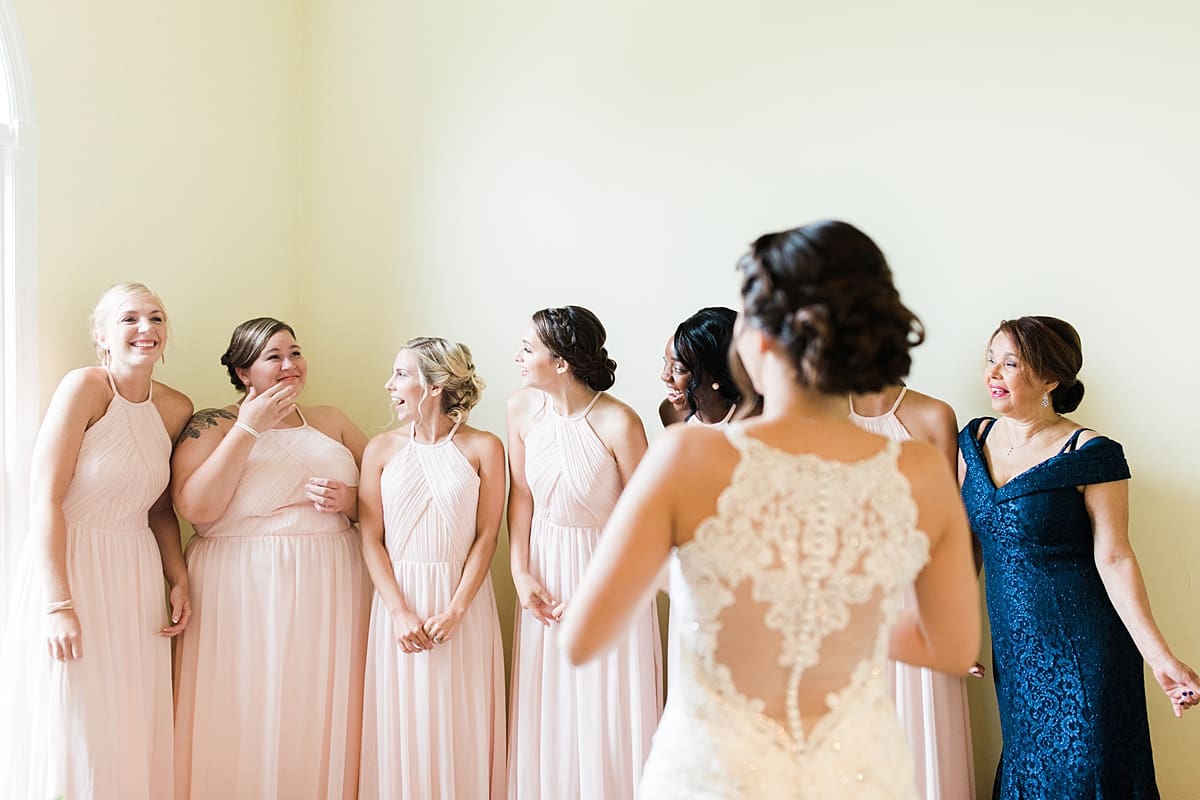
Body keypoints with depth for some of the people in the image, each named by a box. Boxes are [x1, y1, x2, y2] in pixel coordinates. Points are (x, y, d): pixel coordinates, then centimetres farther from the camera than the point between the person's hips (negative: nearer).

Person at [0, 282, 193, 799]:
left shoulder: (176, 408, 5)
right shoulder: (85, 387, -12)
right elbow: (44, 500, -16)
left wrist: (179, 581, 2)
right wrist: (59, 603, -21)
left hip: (136, 578, 5)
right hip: (70, 566, -5)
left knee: (133, 734, 11)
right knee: (70, 734, 2)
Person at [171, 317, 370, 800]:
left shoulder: (330, 421, 14)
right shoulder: (214, 425, 2)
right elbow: (195, 507, -13)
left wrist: (349, 499, -7)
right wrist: (249, 428, -12)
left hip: (328, 592, 4)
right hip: (246, 594, -3)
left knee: (319, 718, 6)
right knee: (248, 718, 0)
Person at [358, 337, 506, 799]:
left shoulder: (483, 448, -3)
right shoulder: (382, 449, 2)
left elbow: (486, 537, -4)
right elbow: (371, 539, 0)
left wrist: (455, 611, -12)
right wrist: (400, 612, -10)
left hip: (462, 600, -1)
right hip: (399, 600, 2)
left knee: (459, 724, 5)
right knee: (401, 722, 7)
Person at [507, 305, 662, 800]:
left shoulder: (618, 423, -22)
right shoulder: (522, 408, -7)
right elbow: (521, 493, 4)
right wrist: (521, 574, 0)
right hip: (545, 568, 4)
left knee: (606, 712, 5)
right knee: (545, 708, 14)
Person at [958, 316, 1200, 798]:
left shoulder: (1090, 455, -14)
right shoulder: (976, 439, 2)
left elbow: (1114, 558, -14)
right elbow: (967, 540, 8)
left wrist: (1159, 657, -20)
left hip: (1081, 643, -5)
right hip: (1013, 641, 5)